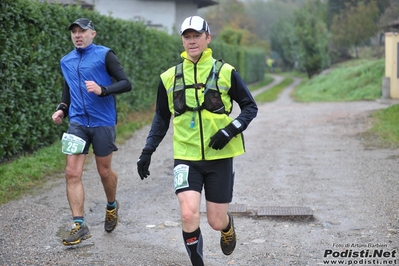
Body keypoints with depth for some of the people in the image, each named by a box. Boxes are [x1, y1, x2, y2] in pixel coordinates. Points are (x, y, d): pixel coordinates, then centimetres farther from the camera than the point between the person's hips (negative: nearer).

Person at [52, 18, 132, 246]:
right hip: (77, 122, 4)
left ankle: (112, 206, 38)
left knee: (104, 171, 9)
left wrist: (102, 90, -24)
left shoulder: (104, 55, -5)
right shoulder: (66, 62, 12)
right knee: (72, 173, -6)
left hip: (103, 122, -4)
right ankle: (80, 226, -2)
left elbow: (126, 84, -9)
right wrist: (62, 109, 6)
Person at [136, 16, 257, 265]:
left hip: (219, 156, -1)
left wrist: (230, 130, -14)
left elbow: (250, 106, 2)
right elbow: (161, 118, 14)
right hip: (186, 157, 1)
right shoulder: (170, 77, 3)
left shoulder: (225, 72, -4)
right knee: (189, 214, -16)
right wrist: (147, 151, 7)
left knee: (216, 221, 5)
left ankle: (228, 227, 44)